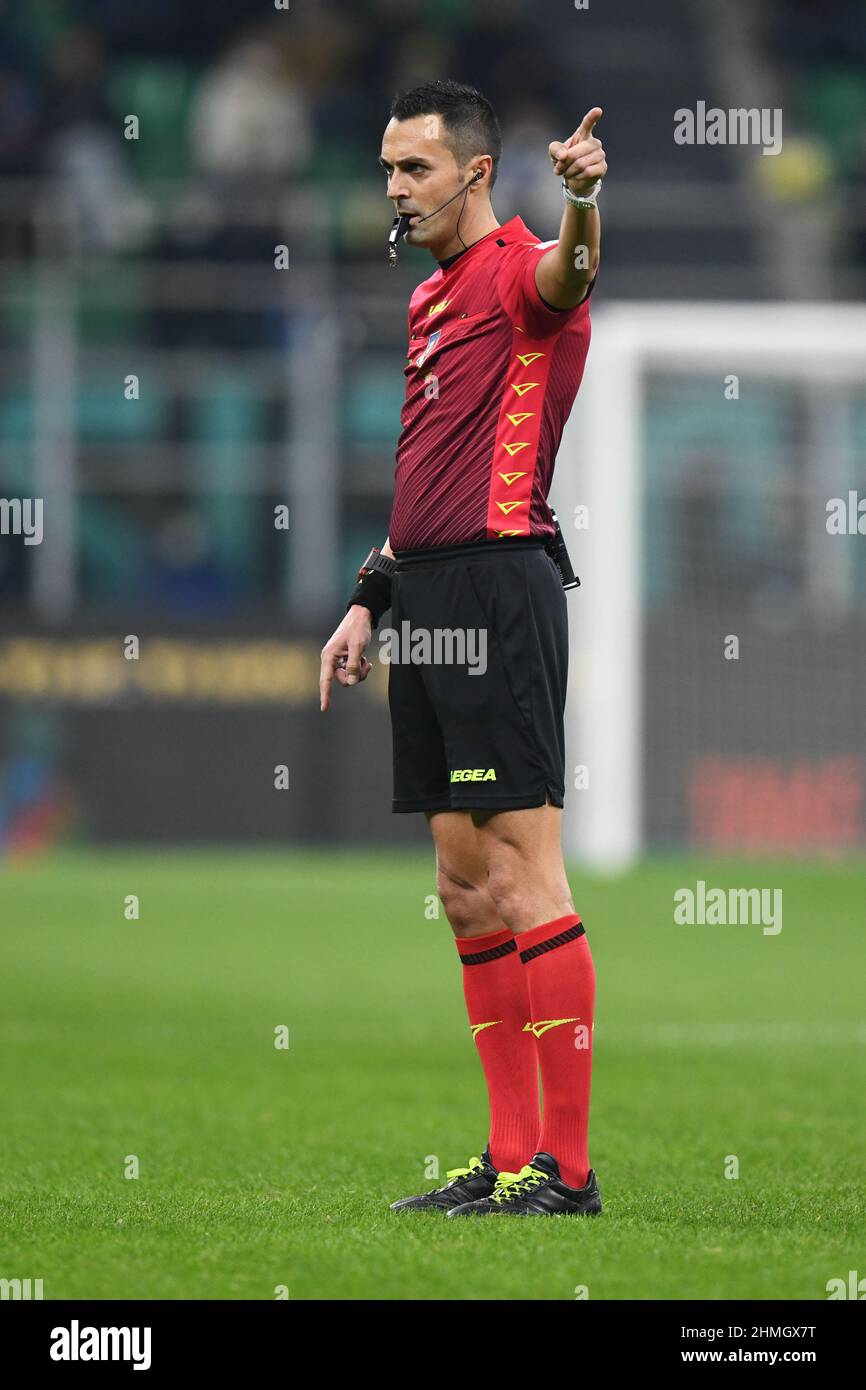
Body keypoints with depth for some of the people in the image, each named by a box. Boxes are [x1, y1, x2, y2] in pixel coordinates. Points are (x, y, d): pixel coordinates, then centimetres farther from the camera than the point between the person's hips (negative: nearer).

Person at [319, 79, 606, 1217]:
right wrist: (372, 598, 25)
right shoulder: (432, 296, 20)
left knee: (525, 878, -10)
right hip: (429, 596, 9)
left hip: (497, 585, -9)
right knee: (466, 886, 10)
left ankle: (565, 1166, -9)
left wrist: (580, 205, -54)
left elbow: (566, 278, -32)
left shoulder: (516, 269, -7)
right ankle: (512, 1158, 14)